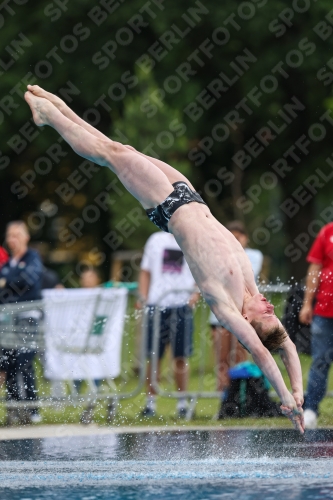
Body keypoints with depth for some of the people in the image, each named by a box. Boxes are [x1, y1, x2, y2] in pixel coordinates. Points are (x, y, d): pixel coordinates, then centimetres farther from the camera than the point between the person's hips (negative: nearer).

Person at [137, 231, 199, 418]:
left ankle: (182, 402, 8)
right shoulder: (156, 240, 11)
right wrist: (143, 297, 3)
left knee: (181, 357, 0)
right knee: (154, 356, 2)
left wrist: (196, 293, -12)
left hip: (182, 305, -1)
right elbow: (145, 271, 15)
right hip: (157, 304, 2)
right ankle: (151, 402, 8)